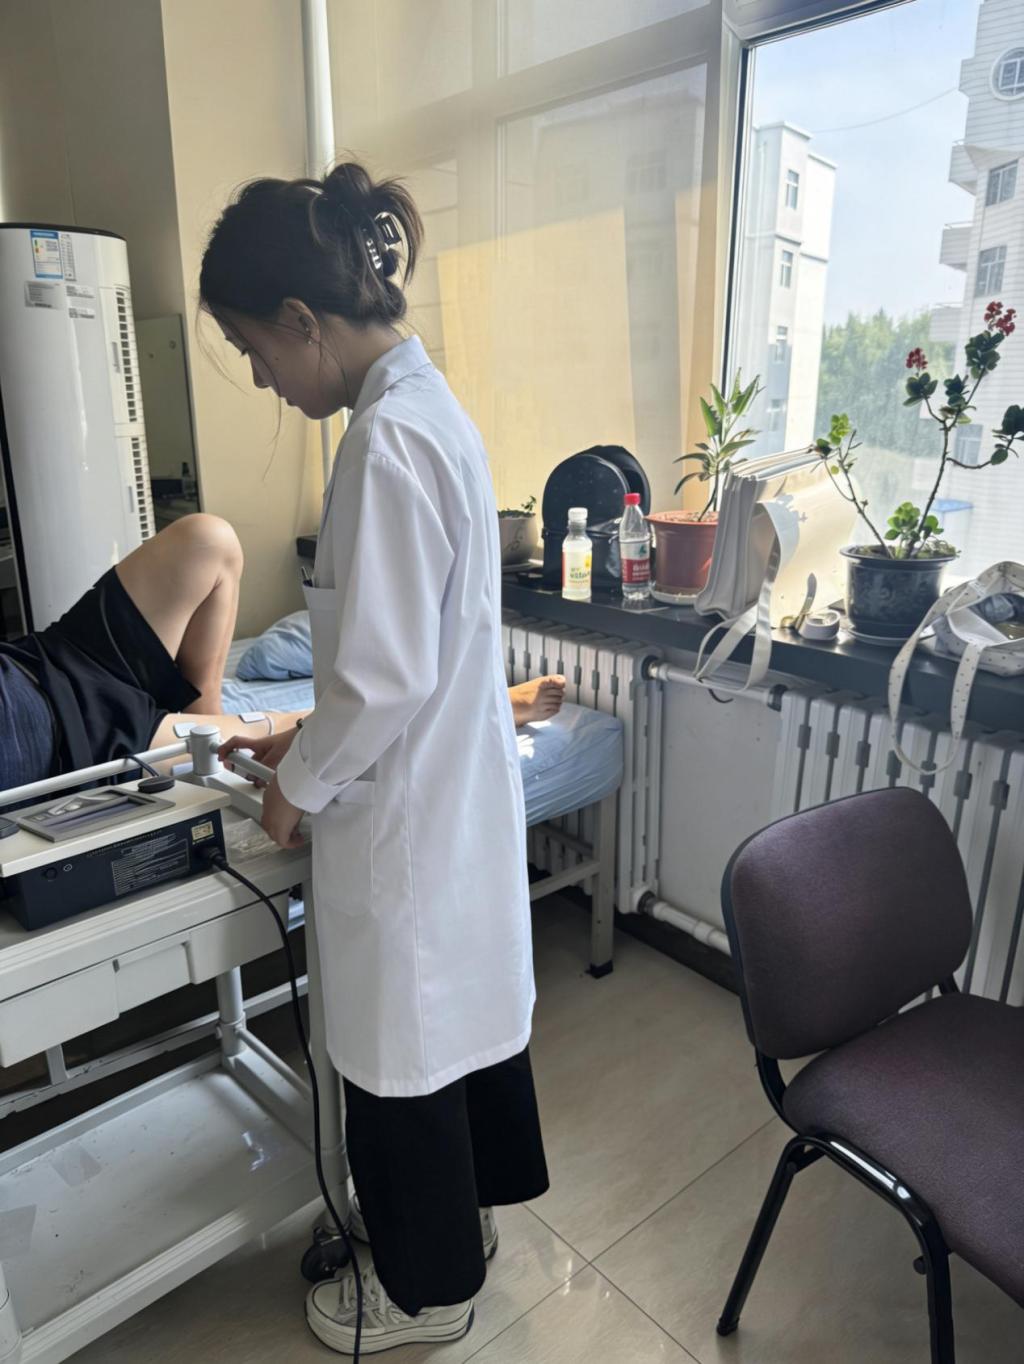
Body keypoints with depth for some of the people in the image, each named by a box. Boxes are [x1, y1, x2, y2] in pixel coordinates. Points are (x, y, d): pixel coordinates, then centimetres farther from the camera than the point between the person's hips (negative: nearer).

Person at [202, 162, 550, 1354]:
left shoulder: (386, 442, -24)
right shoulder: (426, 404, 6)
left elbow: (385, 679, -25)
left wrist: (298, 786, -8)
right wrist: (309, 735, 14)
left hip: (407, 811, -9)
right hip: (461, 780, 9)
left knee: (401, 1047, 12)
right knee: (468, 999, 26)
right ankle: (472, 1200, 53)